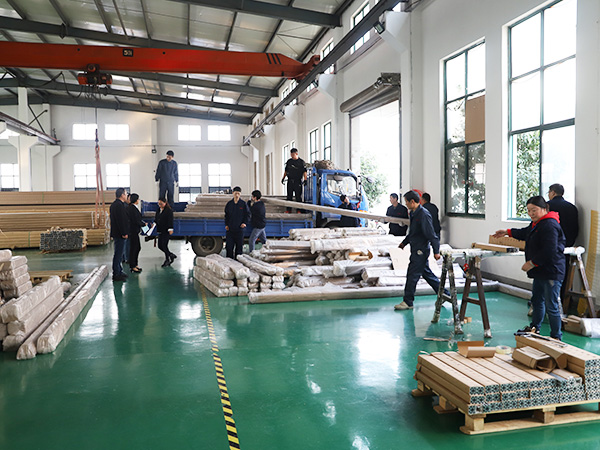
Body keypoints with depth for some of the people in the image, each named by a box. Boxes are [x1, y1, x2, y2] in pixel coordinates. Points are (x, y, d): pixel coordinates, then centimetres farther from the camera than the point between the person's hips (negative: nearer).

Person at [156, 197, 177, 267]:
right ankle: (171, 255, 24)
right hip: (160, 231, 8)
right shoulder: (158, 210, 13)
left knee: (164, 245, -8)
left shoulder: (169, 210, -10)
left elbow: (170, 220, -15)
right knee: (160, 245, 8)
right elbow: (156, 219, 20)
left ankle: (167, 260, 8)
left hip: (166, 231, -8)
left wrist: (170, 229, -22)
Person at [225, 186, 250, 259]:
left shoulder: (243, 204, 0)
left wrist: (245, 223, -9)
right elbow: (226, 215, 14)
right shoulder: (229, 204, 6)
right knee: (229, 246, -1)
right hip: (230, 228, 2)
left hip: (239, 229, -2)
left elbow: (247, 214, 5)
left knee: (239, 246, 5)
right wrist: (226, 224, 4)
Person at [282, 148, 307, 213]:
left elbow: (304, 171, -4)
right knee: (289, 196, 5)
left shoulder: (301, 161, 0)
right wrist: (283, 178, 16)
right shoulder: (289, 161, 13)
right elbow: (286, 171, 21)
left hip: (298, 181, -4)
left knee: (298, 196, -3)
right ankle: (288, 209, 10)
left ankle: (299, 210, 1)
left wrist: (305, 179, -13)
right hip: (290, 181, 4)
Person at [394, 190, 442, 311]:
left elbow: (431, 234, -21)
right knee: (427, 274, 16)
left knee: (412, 275, -5)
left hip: (420, 250, -10)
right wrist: (404, 243, 29)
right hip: (416, 250, 10)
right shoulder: (413, 213, 11)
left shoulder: (424, 214, -19)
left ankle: (408, 302, 3)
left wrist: (436, 251, -22)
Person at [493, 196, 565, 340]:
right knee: (537, 299, 24)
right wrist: (507, 232, 39)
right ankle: (534, 327, 42)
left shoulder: (550, 225, -21)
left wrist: (532, 263, -21)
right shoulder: (536, 224, 14)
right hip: (541, 271, 11)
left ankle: (556, 337, 6)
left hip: (551, 272, -11)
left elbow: (549, 251, -26)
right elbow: (525, 233, 36)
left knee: (551, 306, -6)